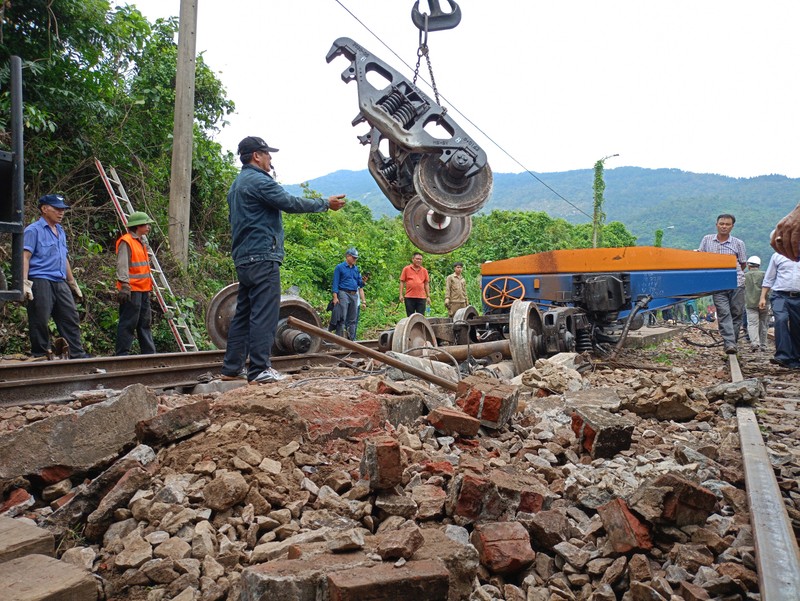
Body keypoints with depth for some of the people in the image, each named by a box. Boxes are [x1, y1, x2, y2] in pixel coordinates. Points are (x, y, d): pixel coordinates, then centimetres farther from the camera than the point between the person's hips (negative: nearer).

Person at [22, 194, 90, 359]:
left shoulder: (61, 231, 20)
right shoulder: (34, 230, -3)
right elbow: (25, 257, -10)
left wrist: (73, 283, 25)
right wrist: (24, 283, -20)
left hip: (60, 283, 8)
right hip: (40, 282, -7)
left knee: (71, 318, 4)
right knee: (40, 321, -3)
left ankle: (77, 354, 7)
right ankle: (40, 355, 6)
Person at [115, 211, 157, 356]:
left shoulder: (142, 241, 19)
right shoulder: (126, 242, -10)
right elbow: (122, 265, -18)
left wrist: (149, 285, 24)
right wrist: (124, 286, -26)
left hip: (143, 289, 10)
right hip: (131, 290, -10)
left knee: (144, 322, 14)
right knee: (128, 323, -6)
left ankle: (149, 352, 21)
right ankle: (122, 354, 0)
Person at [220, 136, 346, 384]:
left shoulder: (236, 185, 23)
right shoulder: (258, 180, -10)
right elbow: (291, 203, -13)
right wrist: (326, 203, -3)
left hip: (243, 259, 10)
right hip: (263, 257, -10)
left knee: (243, 313, 12)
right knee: (264, 314, -9)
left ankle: (231, 368, 15)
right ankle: (259, 369, -8)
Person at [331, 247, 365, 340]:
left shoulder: (356, 269, 18)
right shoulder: (339, 267, 2)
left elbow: (360, 286, 18)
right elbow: (335, 283, -4)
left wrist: (363, 300, 13)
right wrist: (335, 297, -13)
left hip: (354, 295, 6)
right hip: (344, 294, -6)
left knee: (353, 319, 7)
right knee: (342, 318, -9)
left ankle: (351, 339, 13)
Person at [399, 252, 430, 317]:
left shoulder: (424, 270, 10)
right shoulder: (406, 269, 4)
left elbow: (426, 284, 12)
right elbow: (402, 282, 4)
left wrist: (428, 296, 7)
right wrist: (401, 295, -3)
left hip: (421, 297, 2)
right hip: (409, 297, -2)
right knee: (410, 317, 5)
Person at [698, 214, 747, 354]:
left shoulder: (738, 243, 7)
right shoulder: (707, 240, 9)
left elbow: (742, 264, 13)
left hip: (736, 282, 1)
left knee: (736, 313, 3)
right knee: (723, 313, -10)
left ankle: (733, 342, 13)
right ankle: (729, 342, -15)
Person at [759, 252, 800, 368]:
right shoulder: (778, 256, 8)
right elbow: (768, 278, 9)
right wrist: (763, 297, 4)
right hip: (780, 296, -2)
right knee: (781, 320, -23)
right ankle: (783, 356, -26)